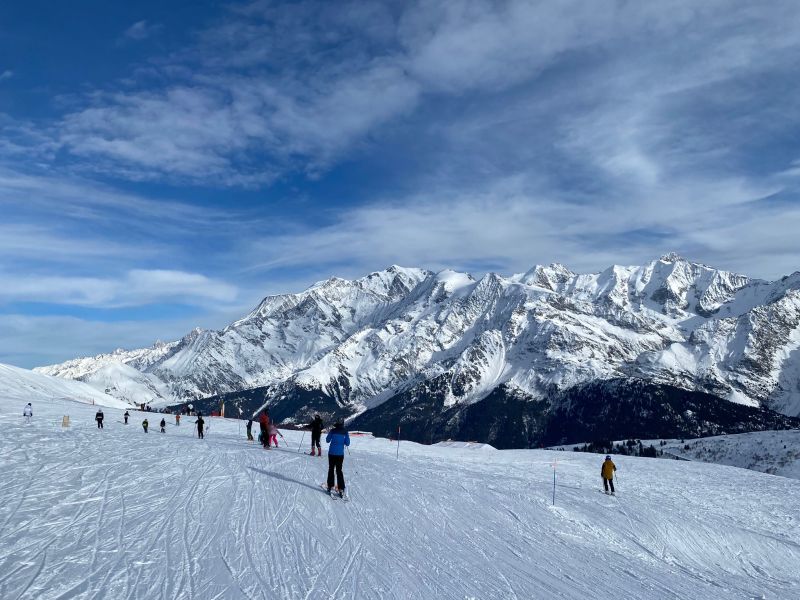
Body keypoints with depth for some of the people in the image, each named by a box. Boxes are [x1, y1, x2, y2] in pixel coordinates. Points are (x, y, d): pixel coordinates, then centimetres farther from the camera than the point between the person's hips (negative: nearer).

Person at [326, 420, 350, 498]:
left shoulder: (332, 431, -7)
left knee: (331, 469, 14)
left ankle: (330, 486, 15)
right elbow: (347, 443, -2)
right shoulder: (345, 432, -5)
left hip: (332, 453, -1)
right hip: (340, 454, 1)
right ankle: (341, 489, 1)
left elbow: (327, 441, 2)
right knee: (339, 471, 8)